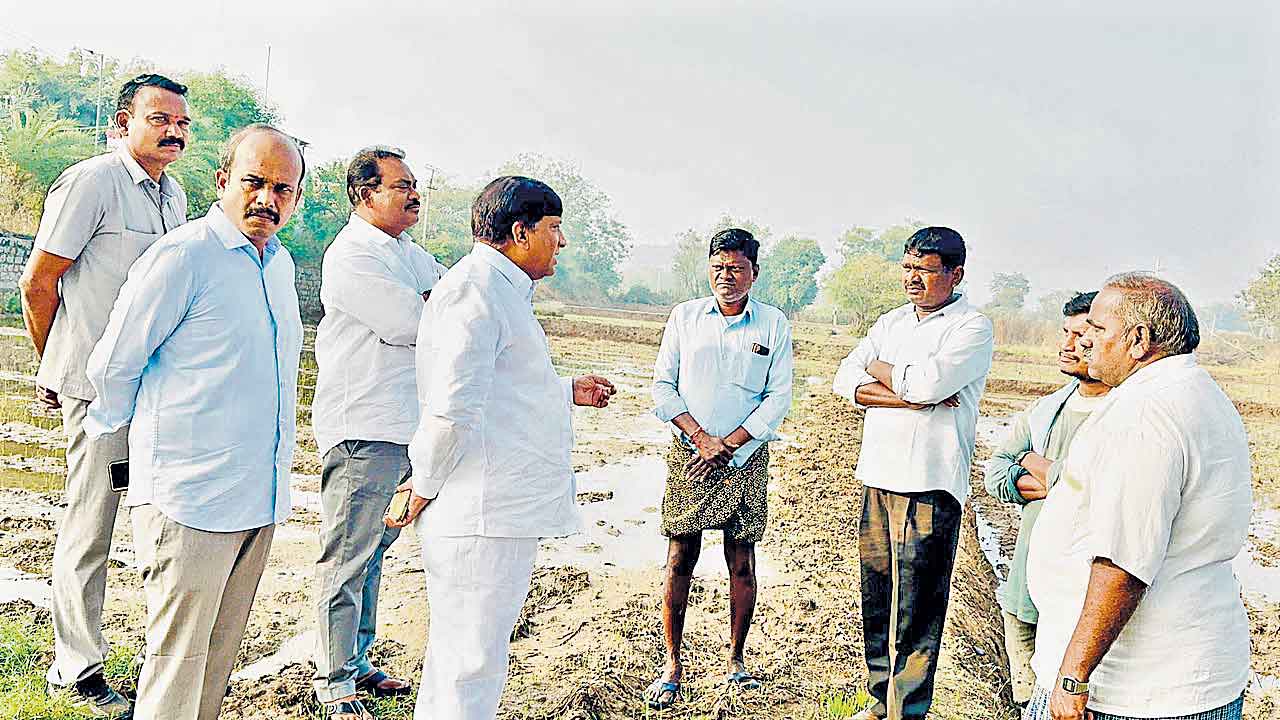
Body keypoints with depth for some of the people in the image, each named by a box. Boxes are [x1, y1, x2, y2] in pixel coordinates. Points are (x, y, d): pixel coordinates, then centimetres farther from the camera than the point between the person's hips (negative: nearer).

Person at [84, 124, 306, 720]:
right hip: (190, 494, -7)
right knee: (177, 660, 2)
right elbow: (113, 364, -7)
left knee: (219, 652, 17)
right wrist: (120, 428, 10)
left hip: (259, 497, 7)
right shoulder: (182, 255, -12)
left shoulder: (279, 263, 13)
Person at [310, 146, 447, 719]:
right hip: (361, 429, -9)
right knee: (347, 558, -1)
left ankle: (358, 662, 29)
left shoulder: (414, 256, 18)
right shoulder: (351, 255, -11)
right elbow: (408, 324, -19)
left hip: (407, 428, 9)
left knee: (371, 551, 17)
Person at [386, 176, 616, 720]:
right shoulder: (477, 288, -16)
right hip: (483, 516, -11)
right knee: (473, 663, -1)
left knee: (456, 652, 22)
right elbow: (452, 409, -24)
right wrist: (423, 487, -12)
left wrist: (567, 391, 28)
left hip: (500, 508, 11)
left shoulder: (502, 288, 19)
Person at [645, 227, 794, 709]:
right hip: (688, 455, 0)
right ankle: (672, 665, 11)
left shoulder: (774, 325, 3)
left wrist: (727, 444, -9)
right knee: (680, 560, 1)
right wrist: (701, 438, -8)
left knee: (742, 563, 6)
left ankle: (735, 659, 22)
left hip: (747, 459, 0)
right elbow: (662, 386, 3)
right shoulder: (684, 316, 5)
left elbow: (778, 398, -1)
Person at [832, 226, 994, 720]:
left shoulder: (973, 326, -4)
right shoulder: (891, 322, 14)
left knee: (916, 613, 0)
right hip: (878, 476, 6)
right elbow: (846, 382, 1)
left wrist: (879, 370, -2)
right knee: (876, 599, 14)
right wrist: (913, 396, -12)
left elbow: (928, 381, -21)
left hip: (930, 485, -6)